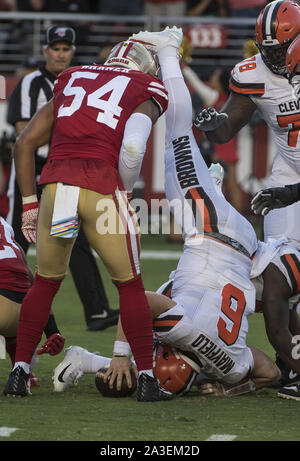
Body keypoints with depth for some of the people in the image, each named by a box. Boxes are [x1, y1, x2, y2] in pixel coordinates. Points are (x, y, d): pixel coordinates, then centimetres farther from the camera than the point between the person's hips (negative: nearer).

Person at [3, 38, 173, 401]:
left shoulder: (69, 85, 26)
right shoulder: (144, 96, 14)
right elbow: (133, 146, -9)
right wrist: (124, 189, 7)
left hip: (55, 184, 3)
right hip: (102, 187, -3)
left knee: (46, 281, 21)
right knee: (130, 285, 12)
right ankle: (146, 378, 9)